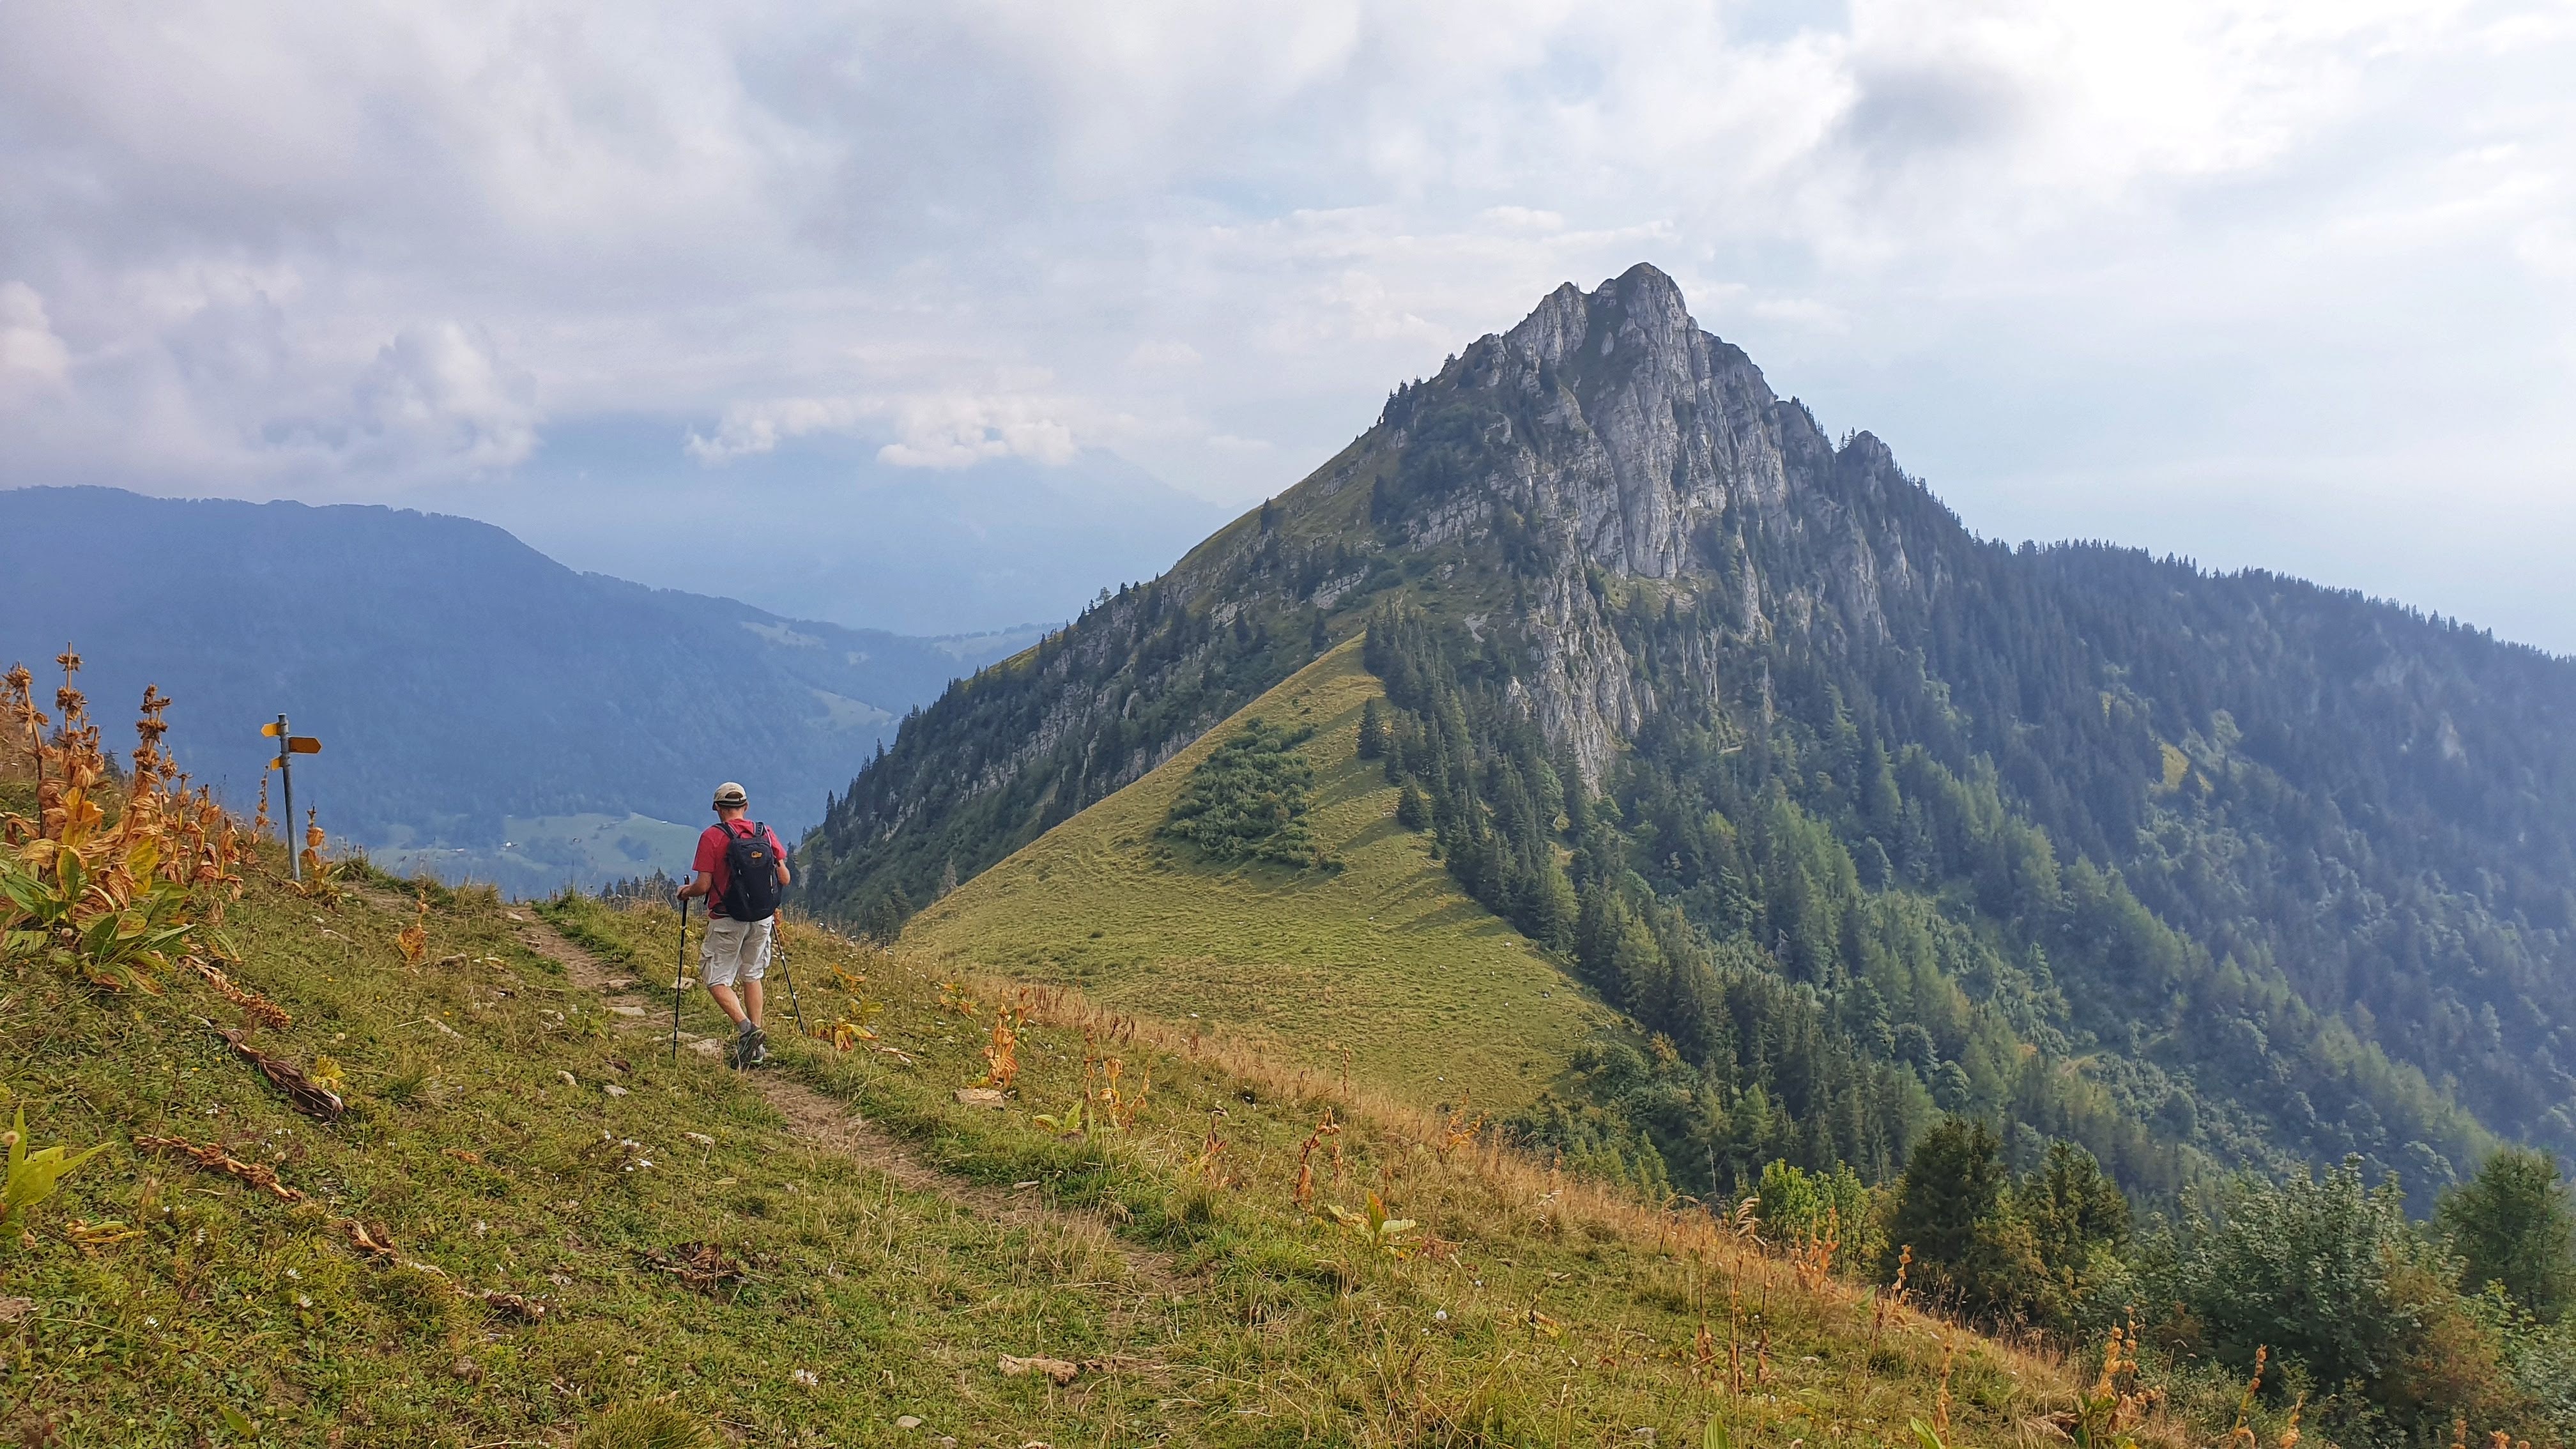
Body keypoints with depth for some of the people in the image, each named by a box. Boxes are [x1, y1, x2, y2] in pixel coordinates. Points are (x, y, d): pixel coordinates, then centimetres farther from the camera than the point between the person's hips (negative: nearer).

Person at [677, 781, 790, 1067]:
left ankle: (745, 1027, -17)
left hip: (727, 921, -4)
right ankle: (757, 1048, 17)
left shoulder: (712, 836, -10)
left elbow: (703, 886, -13)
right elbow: (784, 878, 3)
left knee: (717, 979, 7)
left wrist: (685, 892, 9)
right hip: (763, 918, 4)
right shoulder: (766, 833, 1)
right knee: (752, 976, 19)